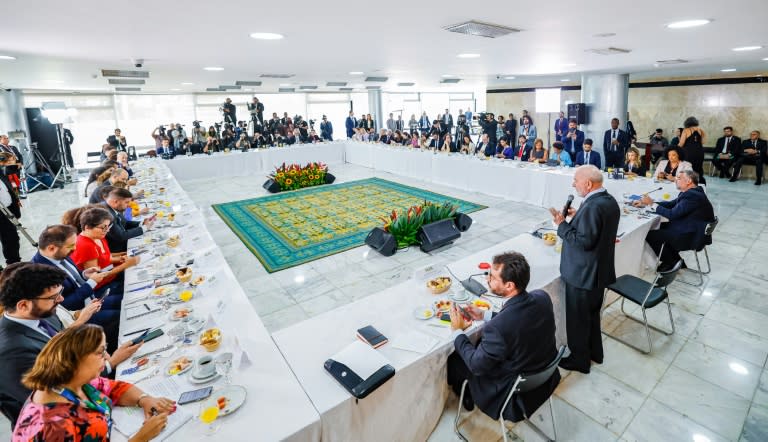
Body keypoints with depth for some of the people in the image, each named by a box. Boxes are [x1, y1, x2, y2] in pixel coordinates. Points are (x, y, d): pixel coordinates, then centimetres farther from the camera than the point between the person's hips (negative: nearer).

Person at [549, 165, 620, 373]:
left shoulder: (592, 207, -28)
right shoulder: (610, 201, 4)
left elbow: (584, 241, -27)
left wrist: (562, 225, -19)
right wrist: (577, 217, 4)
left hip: (583, 274, -10)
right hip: (598, 270, 10)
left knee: (578, 318, 9)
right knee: (592, 313, 26)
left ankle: (579, 359, 27)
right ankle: (595, 352, 43)